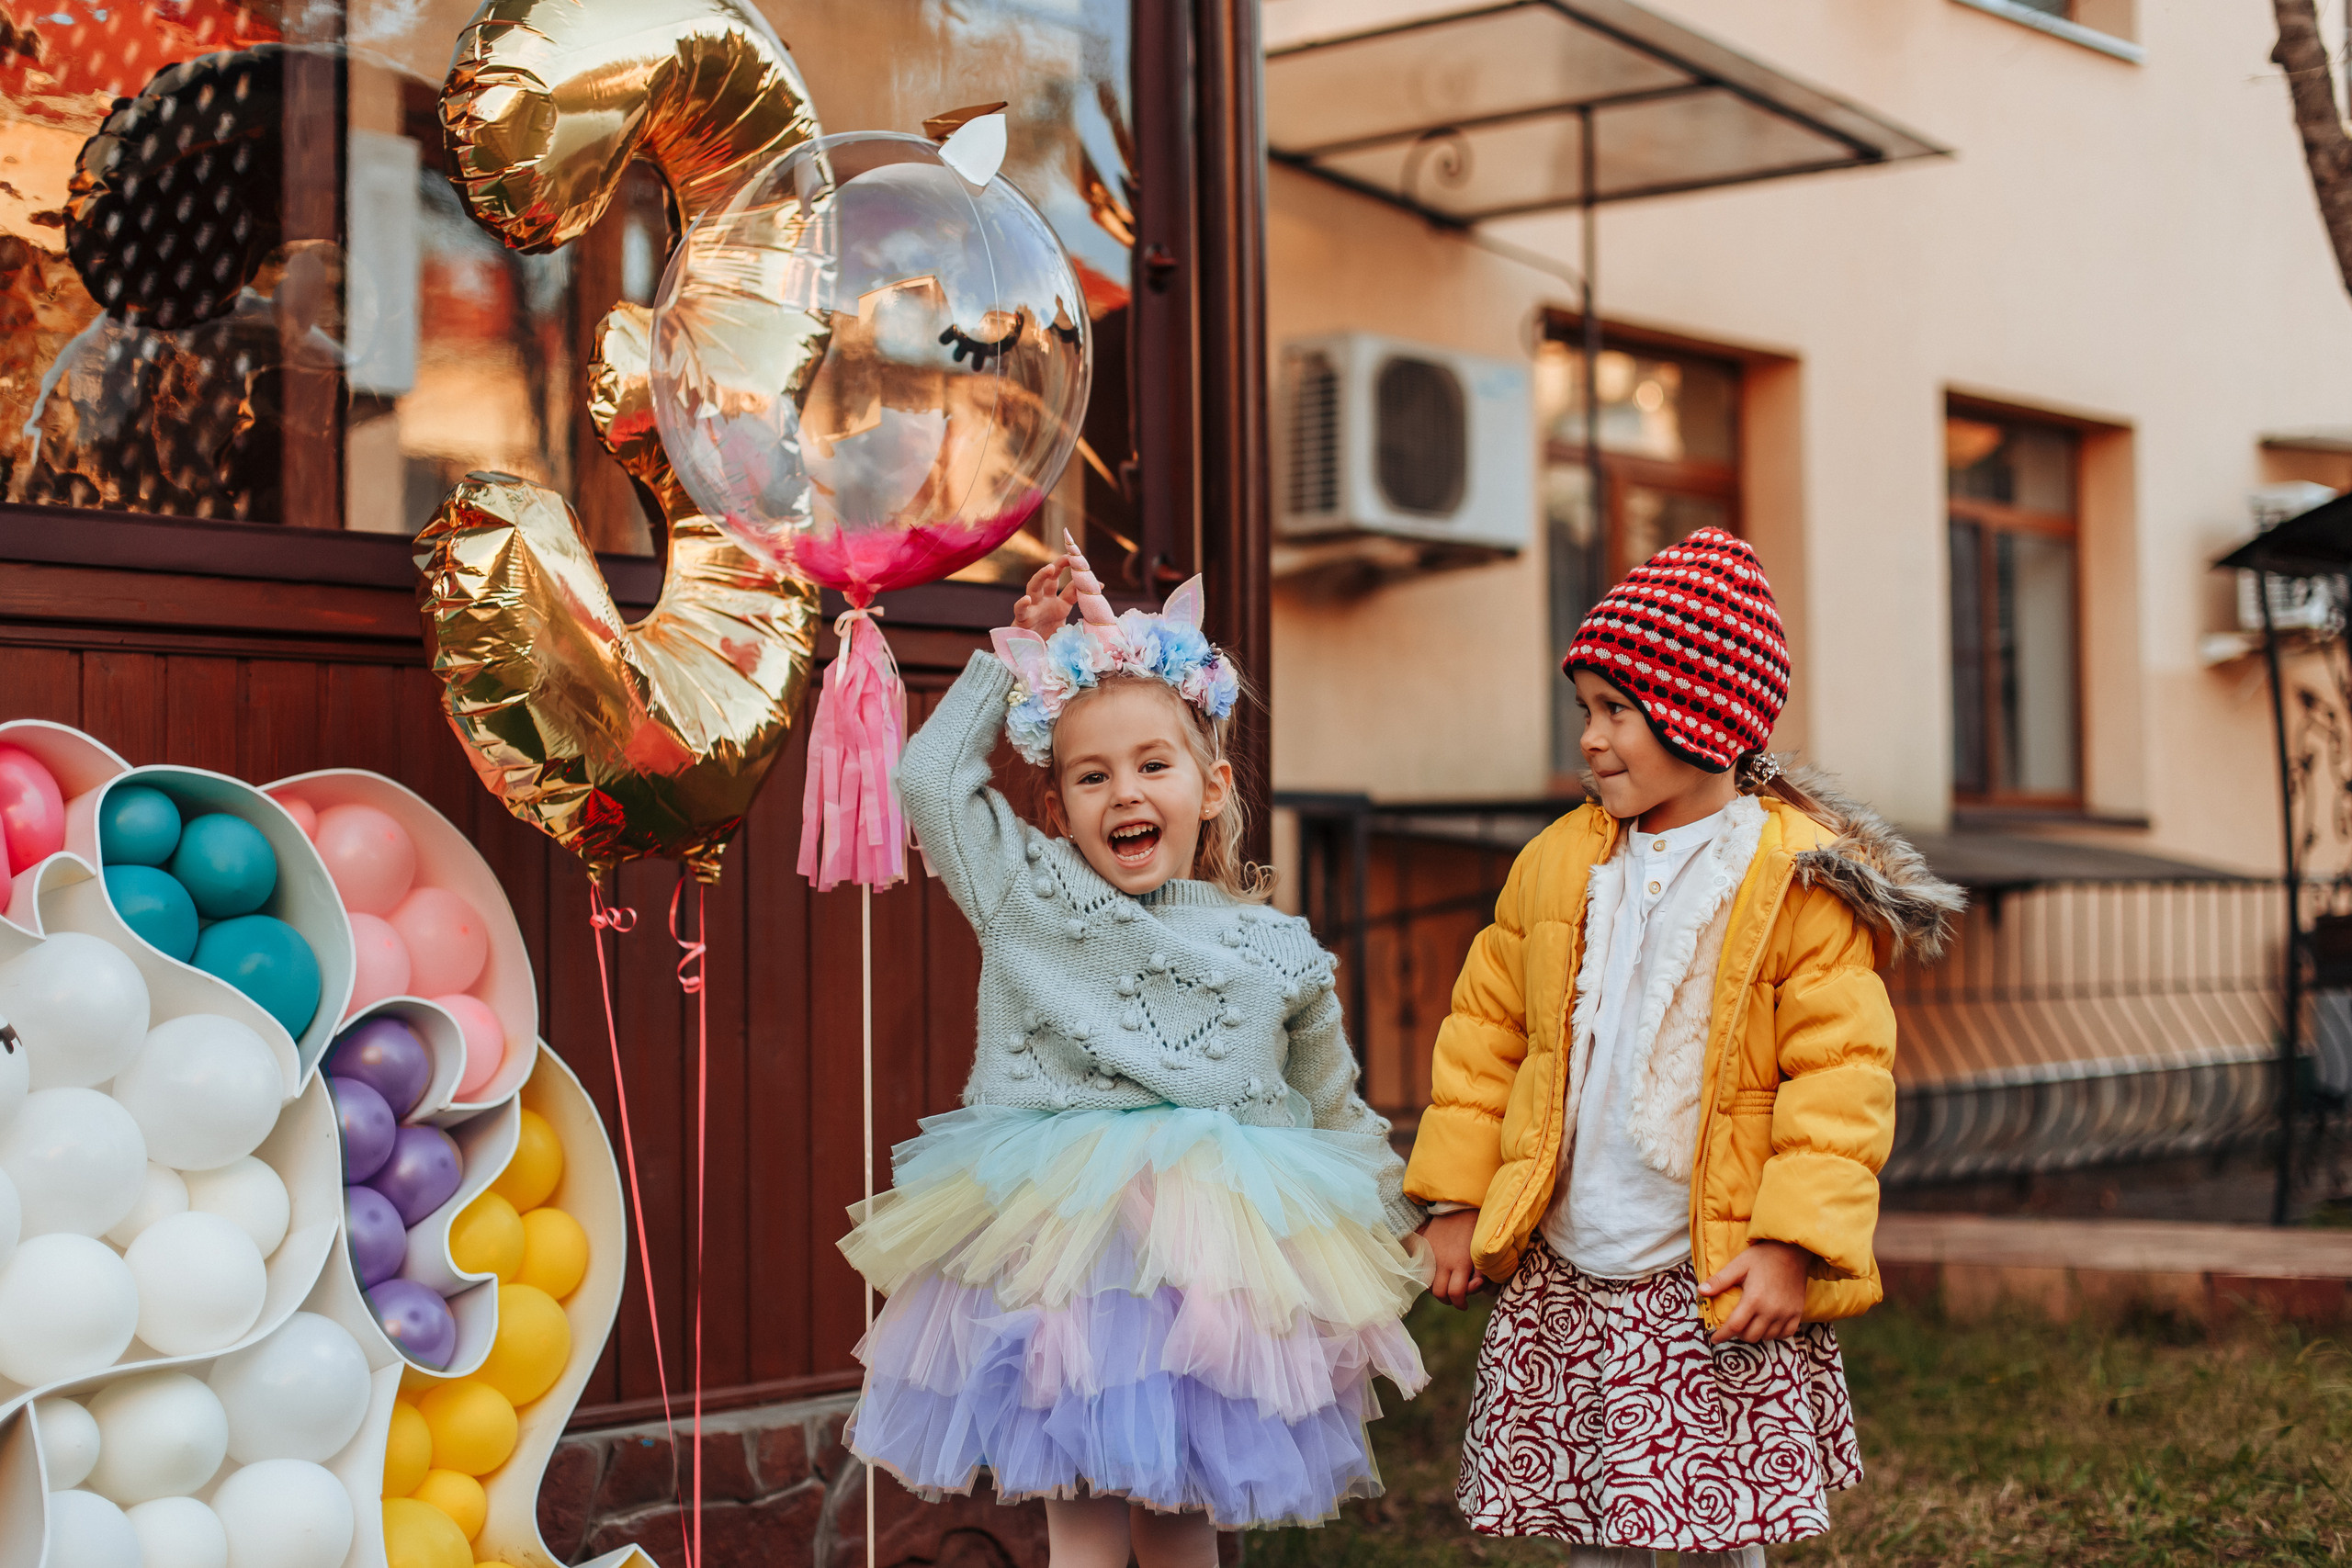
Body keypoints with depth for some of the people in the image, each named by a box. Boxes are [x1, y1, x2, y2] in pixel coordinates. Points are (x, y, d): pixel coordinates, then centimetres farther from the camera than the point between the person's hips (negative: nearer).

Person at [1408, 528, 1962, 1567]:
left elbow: (1840, 1072, -11)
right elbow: (1486, 1031, 13)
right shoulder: (1557, 863, 7)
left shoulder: (1798, 881, -9)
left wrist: (1791, 1241, -18)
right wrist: (1455, 1198, 9)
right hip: (1561, 1281, 5)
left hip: (1716, 1284, -4)